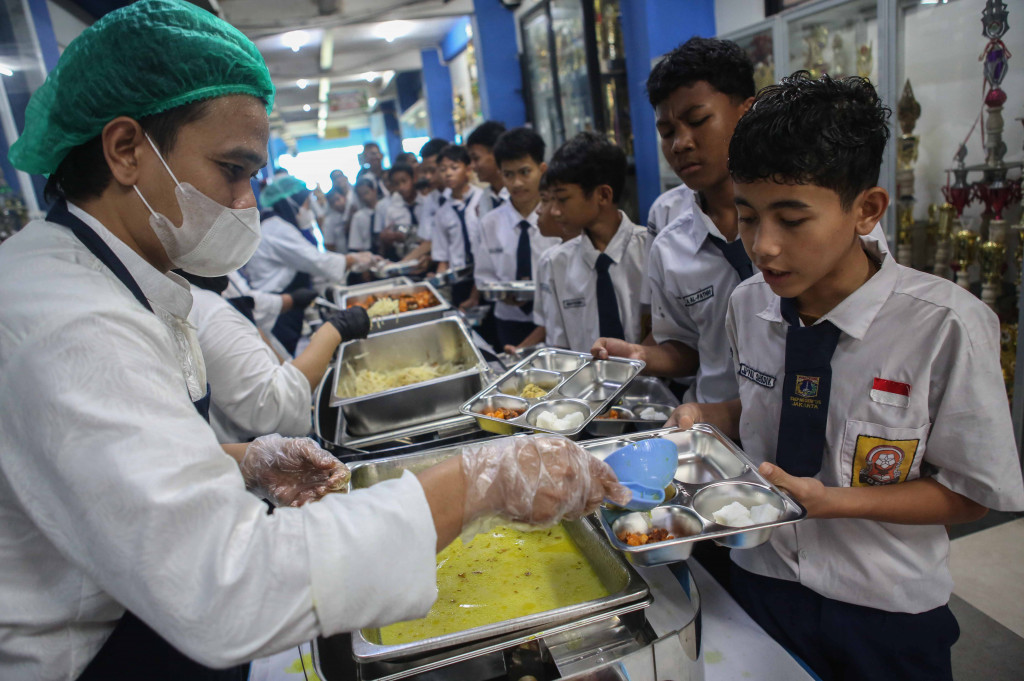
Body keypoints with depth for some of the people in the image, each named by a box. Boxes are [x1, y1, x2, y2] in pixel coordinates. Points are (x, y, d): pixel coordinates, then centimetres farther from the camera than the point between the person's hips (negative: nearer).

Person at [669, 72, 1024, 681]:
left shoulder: (947, 327, -22)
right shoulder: (748, 305, -9)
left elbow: (973, 491, -12)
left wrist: (834, 501, -24)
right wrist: (710, 417, -11)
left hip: (885, 614, -3)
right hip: (761, 583, 4)